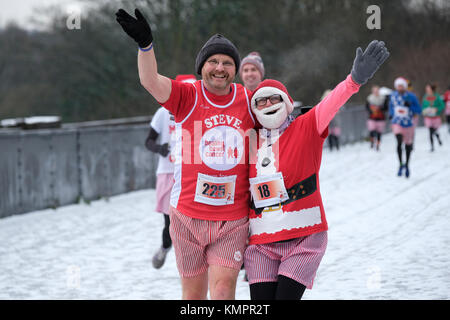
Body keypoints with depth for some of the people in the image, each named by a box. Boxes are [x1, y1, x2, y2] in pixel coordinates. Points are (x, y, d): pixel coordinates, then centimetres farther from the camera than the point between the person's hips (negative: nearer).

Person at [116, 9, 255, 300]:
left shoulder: (249, 101, 3)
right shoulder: (187, 97, -3)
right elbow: (150, 81, -21)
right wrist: (145, 43, -36)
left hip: (233, 219, 0)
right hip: (188, 214, 0)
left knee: (223, 289, -11)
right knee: (194, 292, 10)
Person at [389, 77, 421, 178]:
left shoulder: (411, 96, -10)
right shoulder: (393, 96, 0)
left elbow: (419, 110, -7)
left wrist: (410, 106, -23)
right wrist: (391, 115, 8)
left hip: (408, 123, 0)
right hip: (397, 123, 0)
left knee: (408, 145, 12)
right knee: (399, 142, -20)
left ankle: (407, 166, 32)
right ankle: (401, 164, -7)